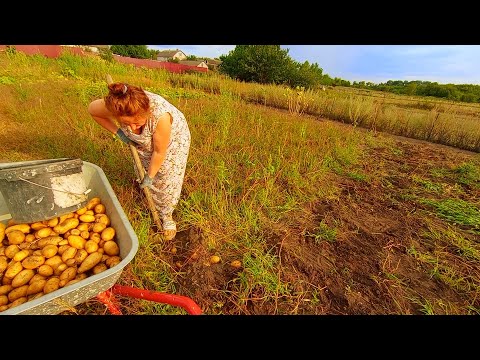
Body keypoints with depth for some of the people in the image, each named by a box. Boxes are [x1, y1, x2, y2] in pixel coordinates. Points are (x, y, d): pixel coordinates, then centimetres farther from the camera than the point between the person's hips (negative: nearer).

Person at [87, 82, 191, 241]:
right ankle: (155, 208, 38)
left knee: (168, 180, -1)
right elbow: (92, 109, -7)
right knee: (144, 171, 11)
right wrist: (117, 132, -14)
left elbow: (159, 152, -30)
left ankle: (167, 216, 25)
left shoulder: (161, 116, -45)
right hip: (145, 141, 4)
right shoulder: (114, 106, -32)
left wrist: (150, 176, -16)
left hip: (173, 137, -4)